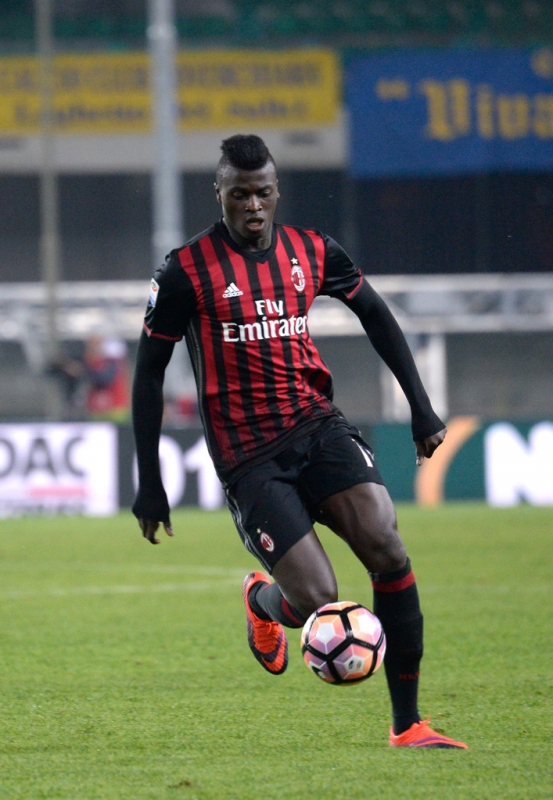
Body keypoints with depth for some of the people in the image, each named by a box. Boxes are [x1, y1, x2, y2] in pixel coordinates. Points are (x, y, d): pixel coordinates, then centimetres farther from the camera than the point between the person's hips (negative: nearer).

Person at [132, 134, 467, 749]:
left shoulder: (312, 253, 6)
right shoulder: (187, 271, -5)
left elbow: (374, 313, 22)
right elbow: (149, 370, 1)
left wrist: (420, 405, 17)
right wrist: (149, 483, 0)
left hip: (318, 427, 4)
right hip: (249, 458, -3)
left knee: (387, 548, -20)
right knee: (317, 599, -16)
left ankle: (407, 725, -10)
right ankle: (262, 601, 25)